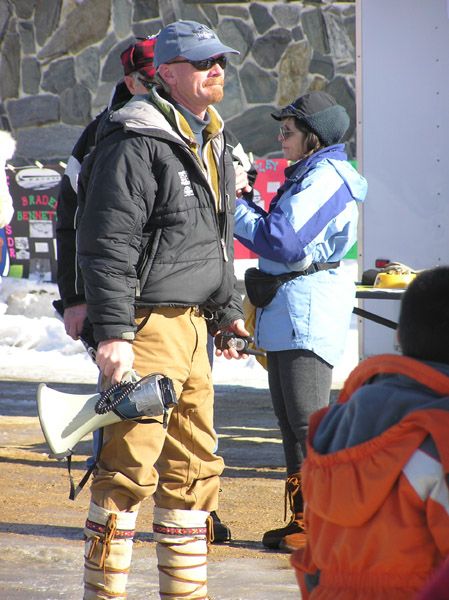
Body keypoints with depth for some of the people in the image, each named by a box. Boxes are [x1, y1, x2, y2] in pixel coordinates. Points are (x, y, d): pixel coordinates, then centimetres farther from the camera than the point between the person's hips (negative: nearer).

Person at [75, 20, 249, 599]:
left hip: (191, 327, 9)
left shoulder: (210, 141, 17)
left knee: (195, 465, 13)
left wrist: (226, 310, 27)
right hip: (147, 328, -9)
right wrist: (112, 333, -23)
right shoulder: (136, 145, -14)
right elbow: (107, 245, -18)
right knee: (130, 464, -8)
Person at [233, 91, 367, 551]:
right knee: (289, 418, 13)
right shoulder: (306, 176, 19)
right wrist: (249, 207, 5)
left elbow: (282, 242, -21)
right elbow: (279, 237, 20)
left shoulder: (325, 180, -14)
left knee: (309, 420, -8)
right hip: (284, 311, 11)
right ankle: (302, 518, 19)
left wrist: (234, 208, -10)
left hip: (308, 310, -11)